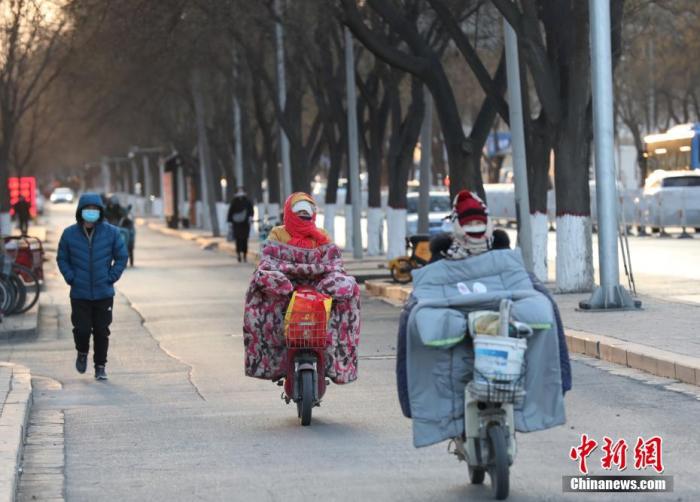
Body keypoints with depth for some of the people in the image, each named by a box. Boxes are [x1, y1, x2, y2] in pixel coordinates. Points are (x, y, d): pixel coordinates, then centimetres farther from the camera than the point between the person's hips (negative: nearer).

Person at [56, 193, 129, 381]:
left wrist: (111, 277, -5)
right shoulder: (69, 234, -5)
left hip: (104, 293, 0)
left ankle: (100, 366, 19)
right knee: (82, 329, -5)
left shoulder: (111, 232, -5)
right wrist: (71, 278, -4)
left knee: (102, 332, 4)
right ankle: (82, 352, 27)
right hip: (79, 294, 0)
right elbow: (62, 259, 7)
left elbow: (122, 257, 5)